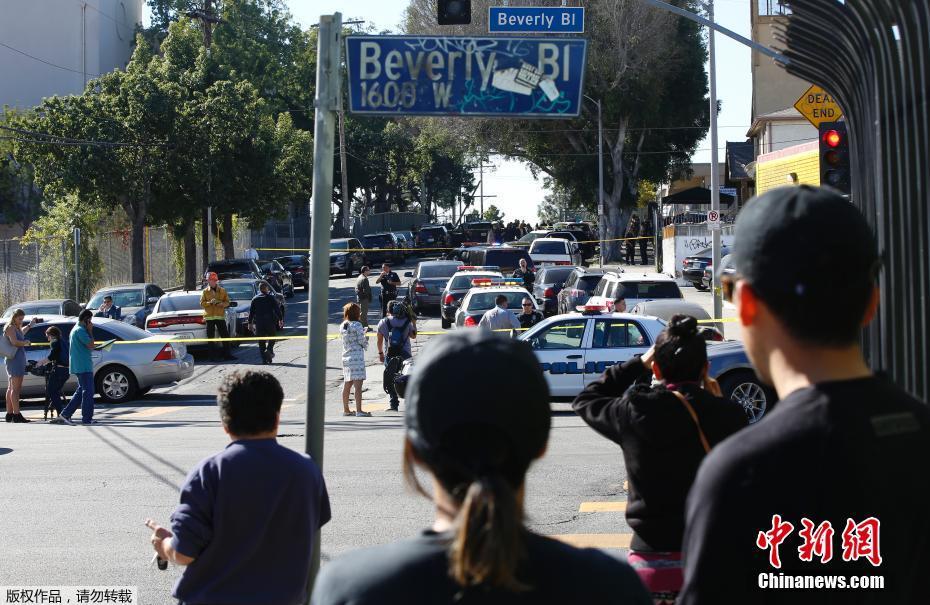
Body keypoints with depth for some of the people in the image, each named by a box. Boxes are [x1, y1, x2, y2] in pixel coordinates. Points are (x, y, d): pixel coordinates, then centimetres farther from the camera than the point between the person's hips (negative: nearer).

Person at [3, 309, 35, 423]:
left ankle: (9, 414, 15)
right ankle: (17, 415, -17)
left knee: (11, 388, 11)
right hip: (15, 359, -10)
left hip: (19, 359, 10)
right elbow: (14, 342, -24)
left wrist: (30, 325, 51)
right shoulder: (10, 328, -11)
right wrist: (25, 343, -9)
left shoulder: (17, 328, 18)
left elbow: (22, 333, 42)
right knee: (15, 388, -13)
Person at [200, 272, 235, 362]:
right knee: (211, 337, 0)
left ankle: (227, 355, 4)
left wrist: (222, 304, -13)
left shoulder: (222, 290, 9)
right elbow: (202, 303, 1)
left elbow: (227, 302, 9)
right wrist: (210, 302, -16)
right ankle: (213, 356, 5)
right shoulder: (205, 292, 6)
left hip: (220, 316, 1)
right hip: (209, 316, -1)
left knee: (225, 335, -2)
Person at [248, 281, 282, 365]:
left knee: (261, 342, 6)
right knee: (272, 338, 13)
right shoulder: (271, 298, -1)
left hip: (259, 323, 2)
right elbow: (277, 309, -4)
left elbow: (251, 312, 8)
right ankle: (269, 350, -14)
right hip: (270, 322, -2)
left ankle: (264, 359, 0)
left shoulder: (255, 299, 6)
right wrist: (280, 319, 2)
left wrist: (250, 323, 13)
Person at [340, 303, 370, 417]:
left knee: (347, 385, 15)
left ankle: (346, 410, 23)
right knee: (358, 385, -7)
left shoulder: (343, 326, 9)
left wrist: (363, 330, 24)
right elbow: (361, 340, -11)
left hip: (346, 357, 8)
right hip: (357, 356, -7)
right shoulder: (357, 325, -11)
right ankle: (359, 410, -10)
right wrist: (366, 343, 10)